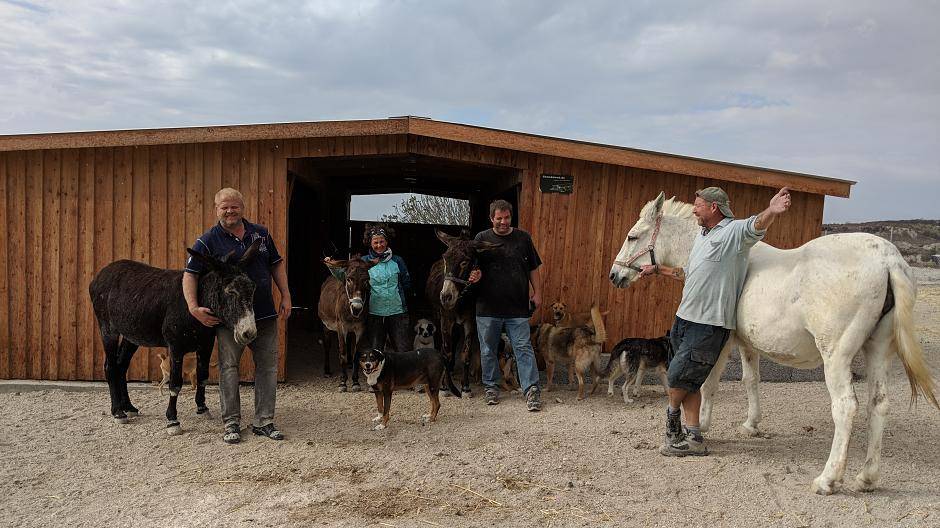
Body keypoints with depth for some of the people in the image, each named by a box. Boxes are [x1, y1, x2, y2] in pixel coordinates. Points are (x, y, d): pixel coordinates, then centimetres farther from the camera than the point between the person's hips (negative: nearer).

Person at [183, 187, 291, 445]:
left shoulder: (261, 233, 6)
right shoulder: (207, 241, -4)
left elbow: (277, 264, 13)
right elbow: (189, 274, -5)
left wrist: (286, 296, 6)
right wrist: (193, 307, -17)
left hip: (265, 315, 3)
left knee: (268, 366, 6)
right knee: (228, 368, 3)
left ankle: (264, 421, 17)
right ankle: (231, 423, 15)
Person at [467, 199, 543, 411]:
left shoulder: (523, 238, 7)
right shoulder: (482, 239, 3)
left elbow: (533, 268, 13)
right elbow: (473, 267, 3)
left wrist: (536, 292, 7)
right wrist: (476, 275, -19)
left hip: (518, 307, 0)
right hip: (488, 307, 0)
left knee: (524, 348, -2)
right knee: (488, 350, 10)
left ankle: (531, 389, 2)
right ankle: (490, 386, 25)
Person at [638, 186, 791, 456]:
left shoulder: (735, 231, -8)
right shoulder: (701, 236, 20)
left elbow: (757, 225, -31)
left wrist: (771, 211, -52)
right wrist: (658, 270, 36)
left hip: (709, 324, -9)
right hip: (685, 317, 9)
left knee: (679, 376, -3)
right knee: (687, 381, 10)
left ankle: (672, 413, 26)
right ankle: (694, 438, 17)